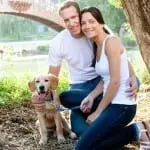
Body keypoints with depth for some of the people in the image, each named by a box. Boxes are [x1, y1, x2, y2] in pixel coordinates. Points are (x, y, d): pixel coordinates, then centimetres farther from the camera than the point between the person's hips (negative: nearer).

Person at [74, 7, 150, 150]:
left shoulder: (111, 42, -16)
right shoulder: (97, 46, 11)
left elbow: (115, 81, -20)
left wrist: (98, 112, -13)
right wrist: (91, 96, -3)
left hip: (122, 105, -9)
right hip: (113, 104, 9)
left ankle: (134, 131, -1)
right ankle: (133, 131, 16)